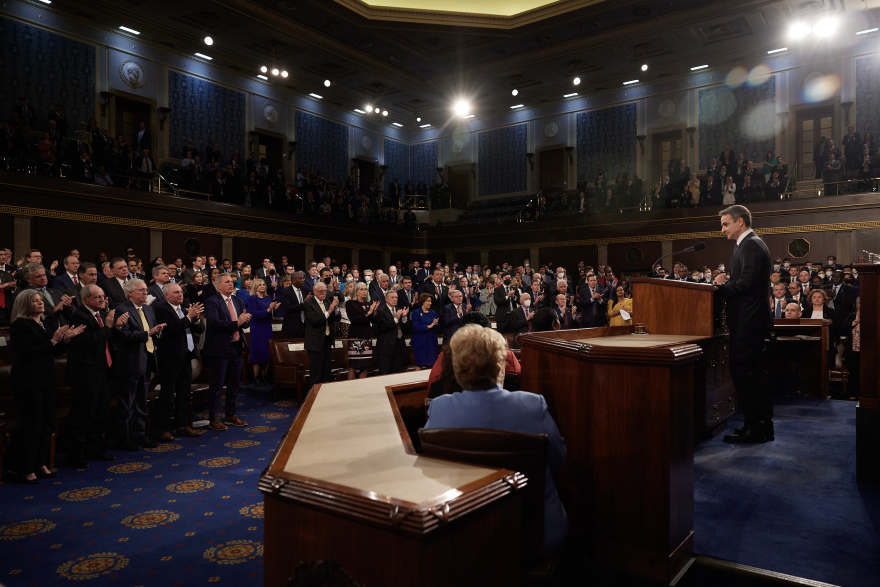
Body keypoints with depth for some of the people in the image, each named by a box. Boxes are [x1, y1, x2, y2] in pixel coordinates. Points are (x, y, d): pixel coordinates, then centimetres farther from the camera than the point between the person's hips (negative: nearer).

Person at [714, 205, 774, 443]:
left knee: (741, 370, -7)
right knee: (757, 371, 12)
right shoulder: (753, 244, 20)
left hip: (747, 322, -11)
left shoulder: (750, 245, -13)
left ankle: (754, 426, -2)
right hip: (755, 319, 11)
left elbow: (747, 282, -23)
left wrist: (724, 285, -9)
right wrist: (727, 282, 4)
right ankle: (764, 425, 19)